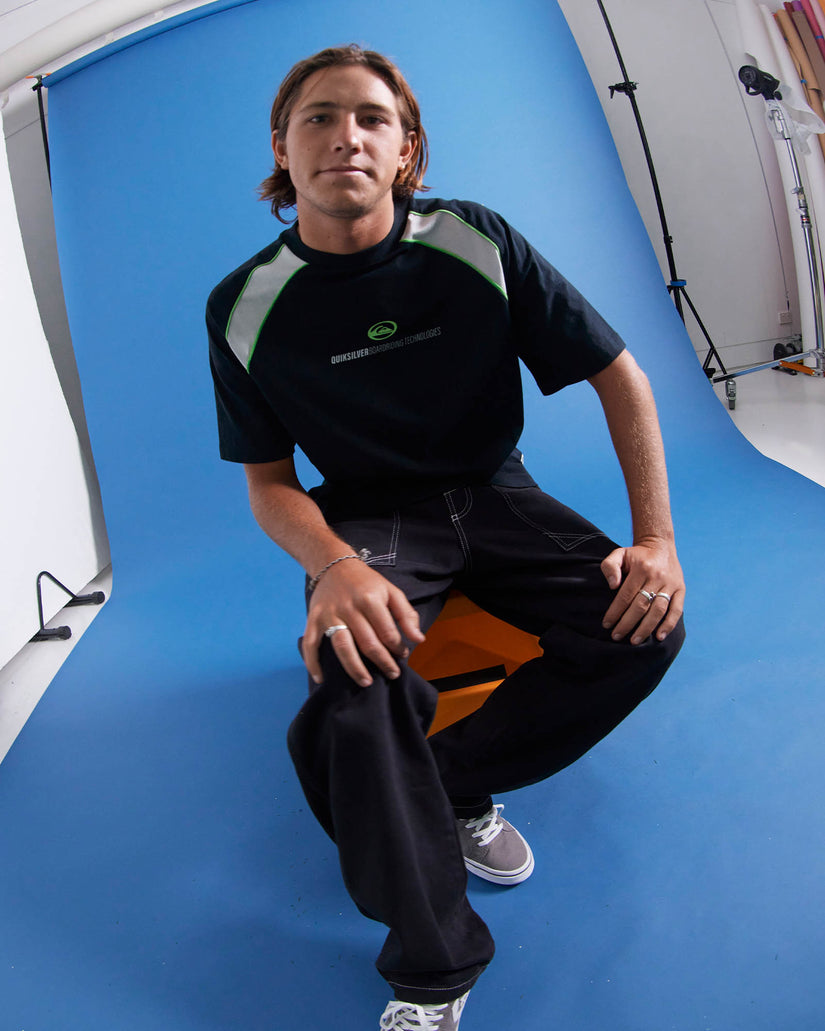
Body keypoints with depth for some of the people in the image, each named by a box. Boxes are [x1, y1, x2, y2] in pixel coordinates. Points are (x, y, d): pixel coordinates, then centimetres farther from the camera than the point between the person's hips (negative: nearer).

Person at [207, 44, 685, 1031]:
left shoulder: (477, 243, -10)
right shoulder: (246, 309, -9)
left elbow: (619, 375, -4)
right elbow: (268, 482, -4)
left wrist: (657, 538, -13)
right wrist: (336, 568, -27)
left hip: (491, 495, 2)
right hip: (370, 516, -1)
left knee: (644, 625, -22)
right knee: (353, 665, -33)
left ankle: (452, 781, -6)